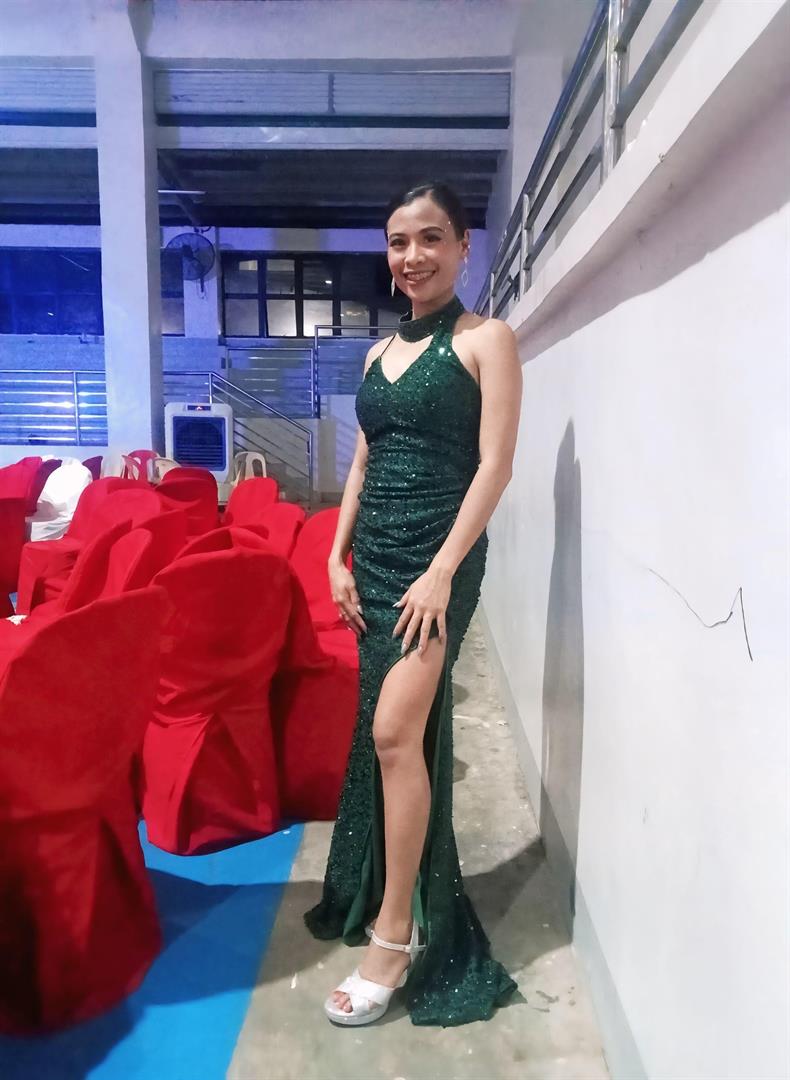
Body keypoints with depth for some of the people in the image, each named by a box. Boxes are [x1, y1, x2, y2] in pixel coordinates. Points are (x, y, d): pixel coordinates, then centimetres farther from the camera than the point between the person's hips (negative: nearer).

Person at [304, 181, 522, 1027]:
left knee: (396, 729, -14)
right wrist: (338, 557, 6)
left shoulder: (486, 340, -3)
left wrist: (442, 573, -18)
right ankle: (383, 888, 30)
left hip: (440, 552, -6)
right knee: (384, 732, 12)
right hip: (374, 552, 6)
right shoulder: (379, 353, 15)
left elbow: (494, 465, -11)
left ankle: (398, 934, 0)